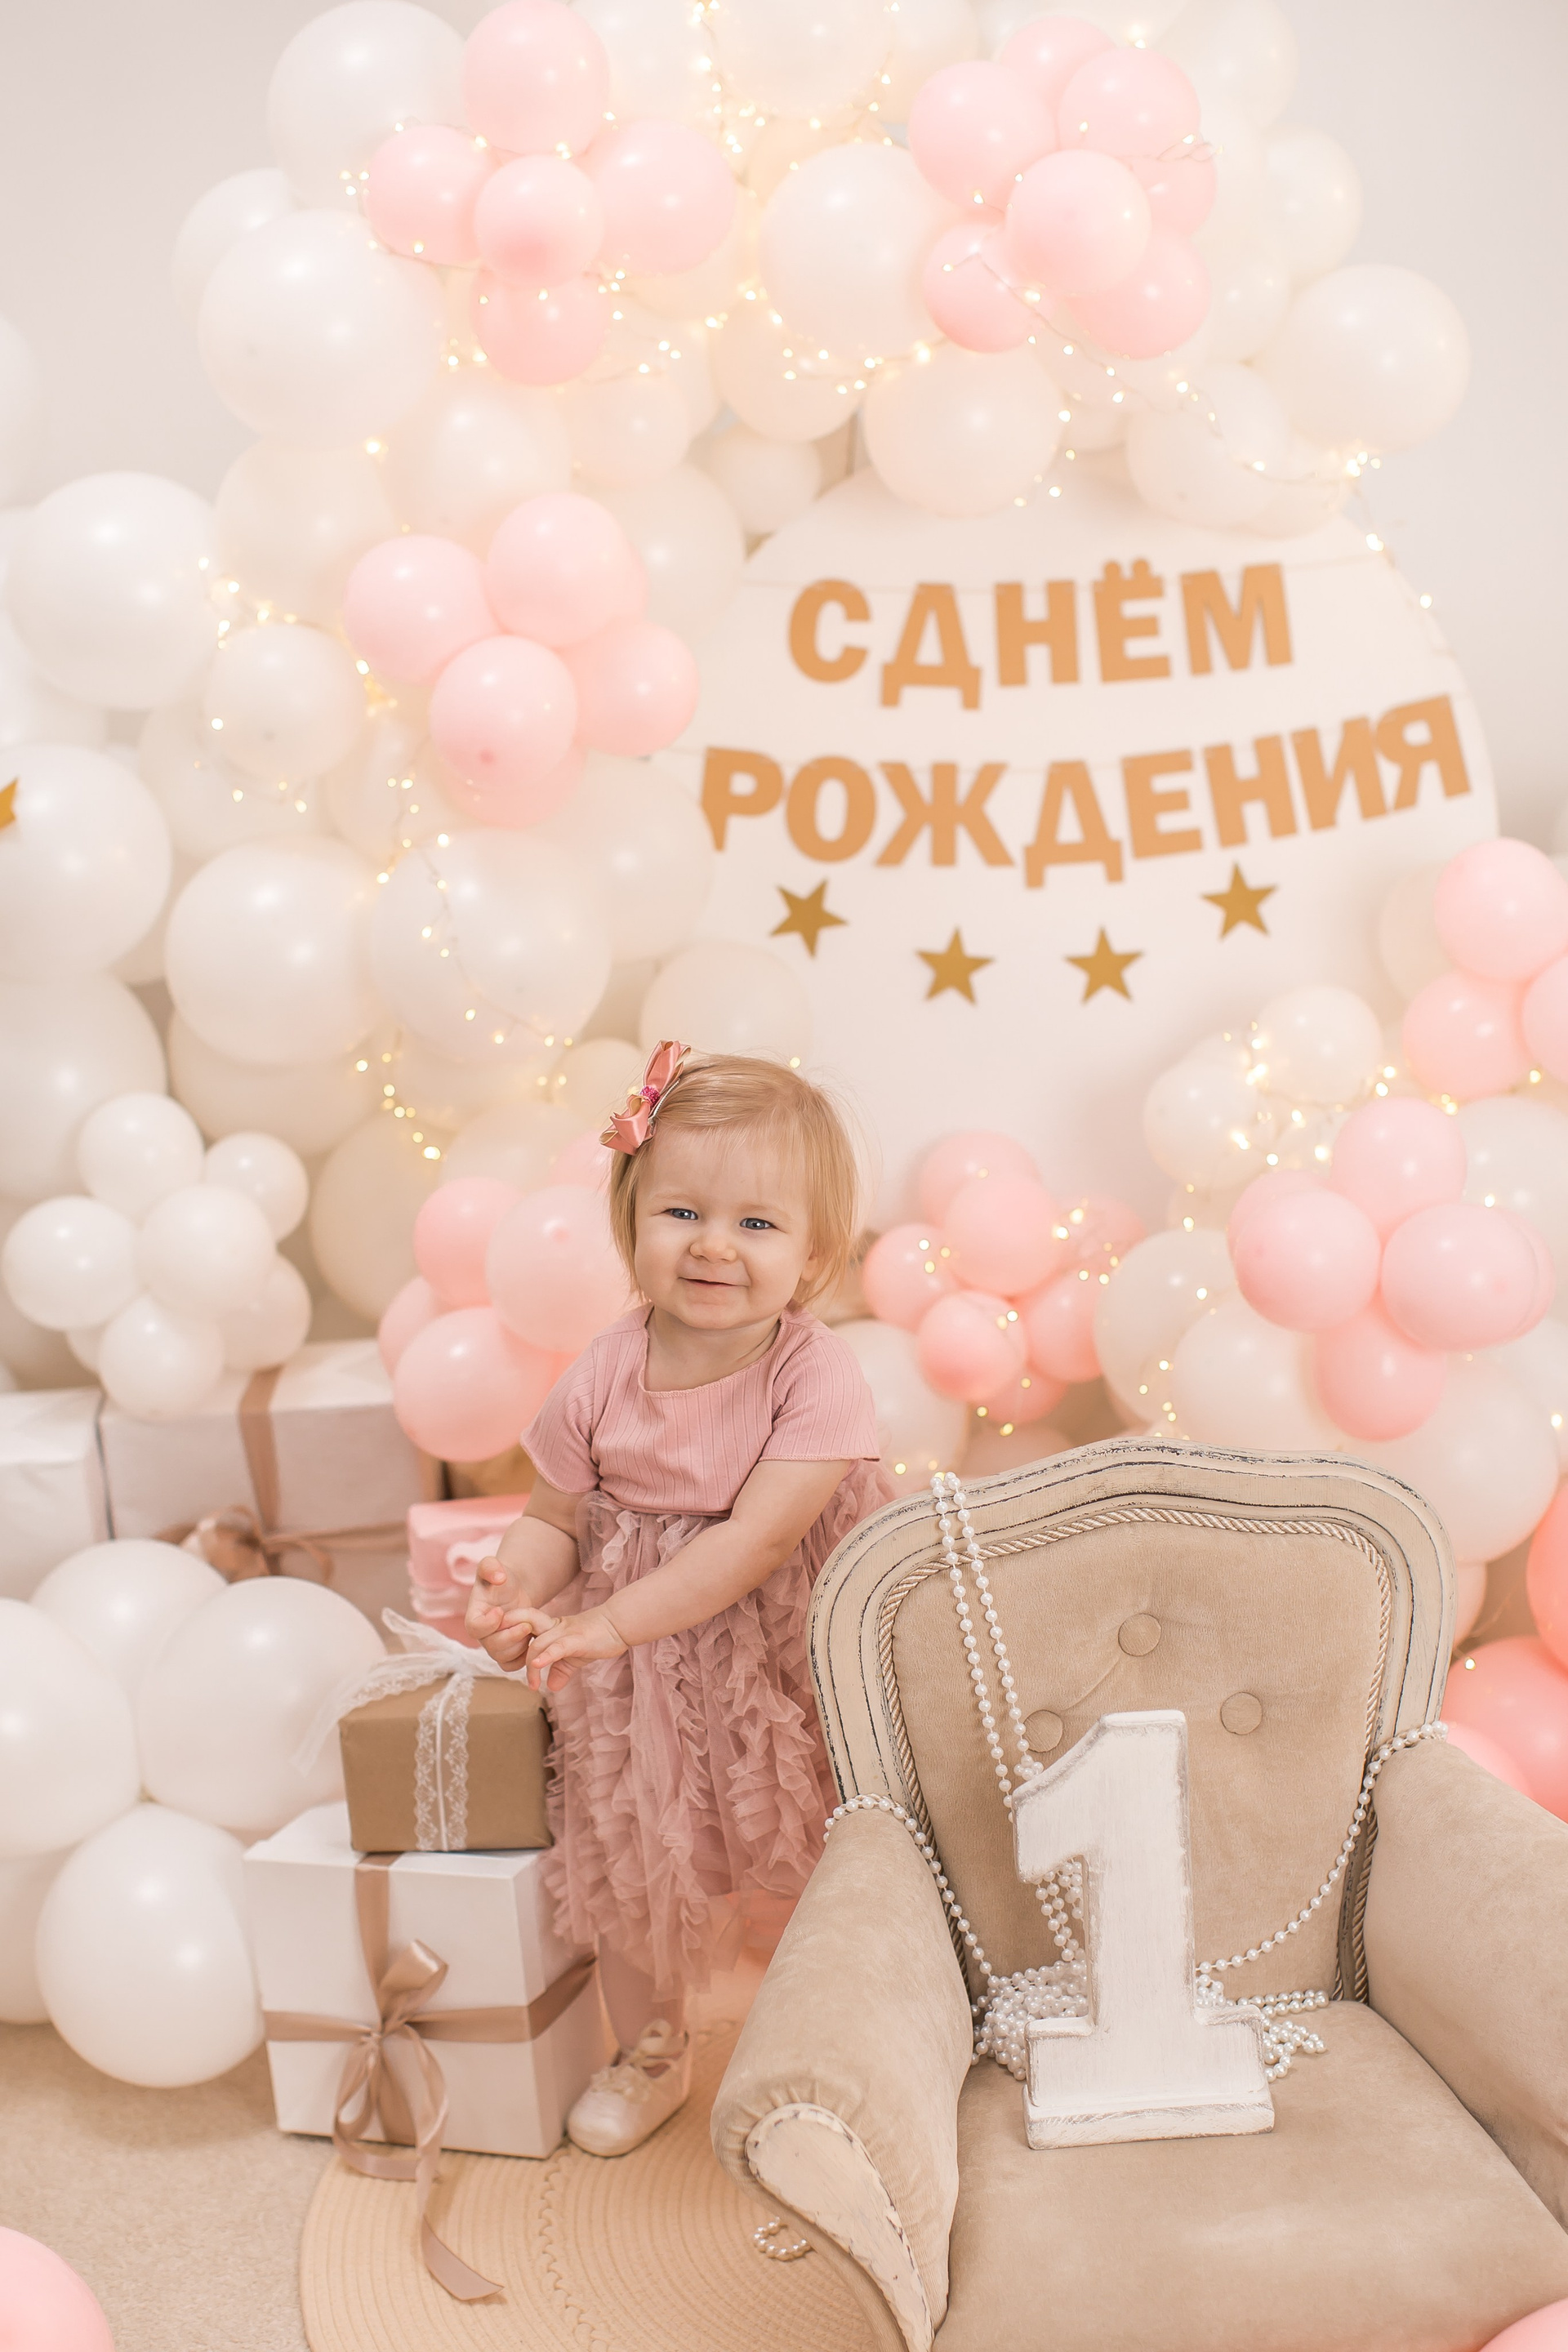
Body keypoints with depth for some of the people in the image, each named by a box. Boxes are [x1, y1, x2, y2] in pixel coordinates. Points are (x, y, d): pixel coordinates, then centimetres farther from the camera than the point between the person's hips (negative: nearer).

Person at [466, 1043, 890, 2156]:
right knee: (630, 1860, 14)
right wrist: (519, 1583, -24)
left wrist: (608, 1621, -32)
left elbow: (756, 1539, -27)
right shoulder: (601, 1379, -11)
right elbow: (555, 1517, -1)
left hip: (788, 1662, -3)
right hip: (642, 1683, 3)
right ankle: (653, 2052, 42)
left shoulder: (818, 1376, -22)